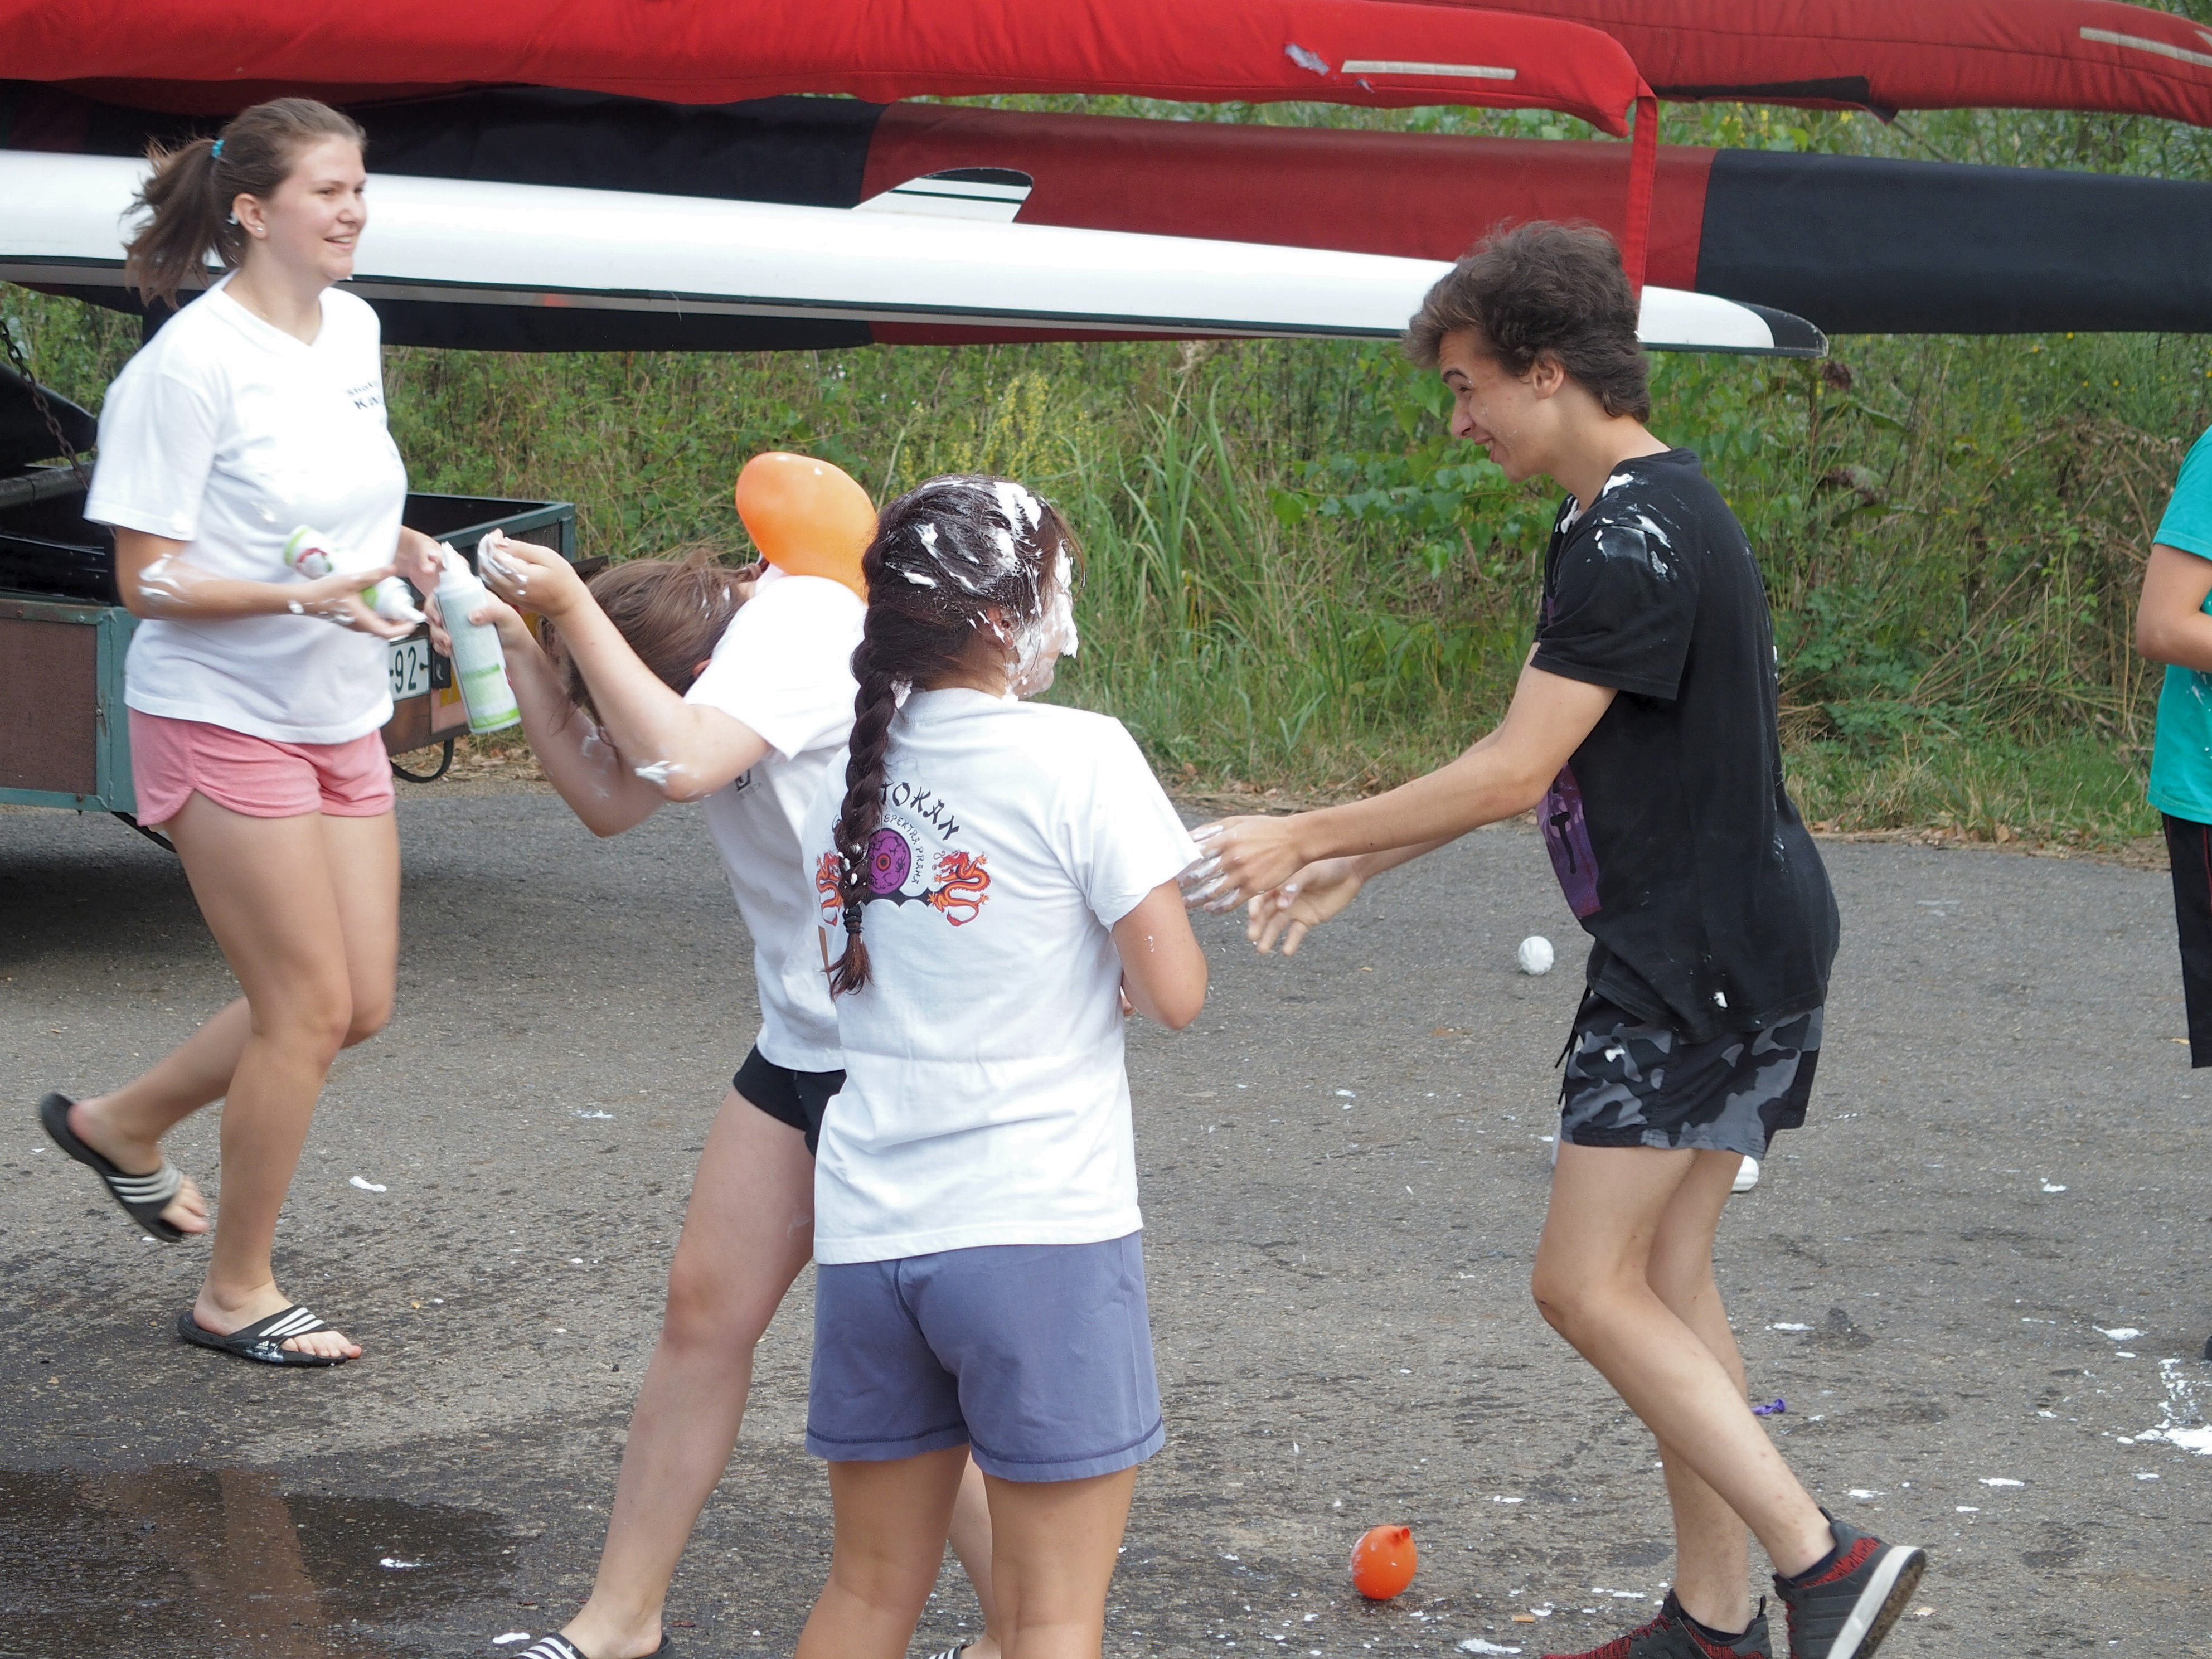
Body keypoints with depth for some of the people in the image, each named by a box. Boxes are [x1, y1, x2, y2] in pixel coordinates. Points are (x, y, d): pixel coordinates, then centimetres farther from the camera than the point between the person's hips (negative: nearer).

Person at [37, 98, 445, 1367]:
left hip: (342, 718, 8)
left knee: (362, 1005, 10)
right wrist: (303, 595, -30)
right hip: (224, 721, -8)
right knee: (308, 1004, -5)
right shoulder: (191, 362, -18)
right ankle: (237, 1296, 11)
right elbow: (149, 581, -17)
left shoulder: (353, 330, 6)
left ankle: (120, 1124, 31)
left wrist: (395, 549, 2)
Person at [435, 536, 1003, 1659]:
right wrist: (512, 648, -3)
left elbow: (680, 761, -36)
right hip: (804, 1041, 9)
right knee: (705, 1304, 8)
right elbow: (609, 800, 7)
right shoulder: (733, 635, 5)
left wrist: (571, 610, -30)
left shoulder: (799, 630, -21)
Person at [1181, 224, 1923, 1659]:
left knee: (1589, 1284, -8)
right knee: (1664, 1278, 12)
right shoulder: (1647, 515, 14)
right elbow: (1538, 764, 19)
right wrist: (1357, 866, 17)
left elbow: (1512, 775, -20)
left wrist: (1310, 836, -11)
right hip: (1723, 948, 10)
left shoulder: (1638, 540, -19)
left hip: (1705, 958, -10)